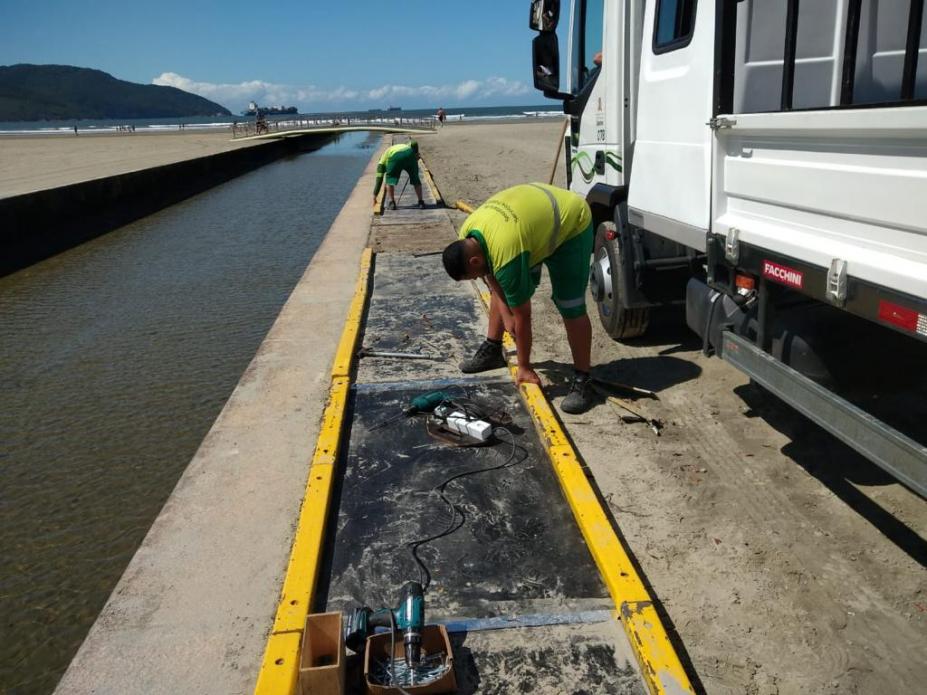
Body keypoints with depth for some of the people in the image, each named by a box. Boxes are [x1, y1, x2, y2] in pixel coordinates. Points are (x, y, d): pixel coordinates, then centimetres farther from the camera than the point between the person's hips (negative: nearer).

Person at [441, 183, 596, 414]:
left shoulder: (506, 256, -37)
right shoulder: (466, 237, -14)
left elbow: (522, 316, -27)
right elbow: (491, 276, 5)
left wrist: (524, 367, -17)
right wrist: (505, 313, -1)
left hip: (572, 221, -8)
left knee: (571, 307, -15)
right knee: (504, 288, 8)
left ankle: (582, 381, -9)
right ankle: (492, 350, 23)